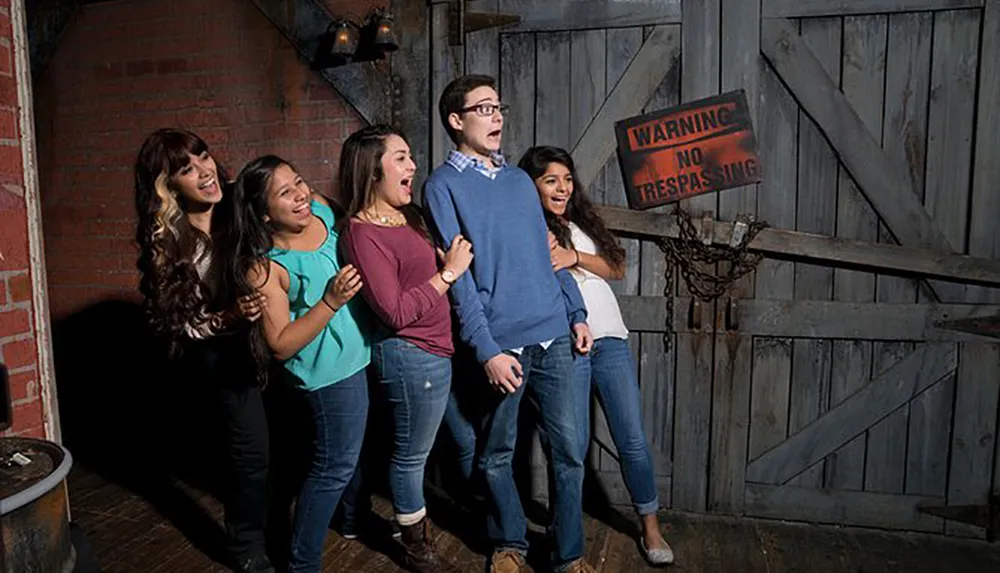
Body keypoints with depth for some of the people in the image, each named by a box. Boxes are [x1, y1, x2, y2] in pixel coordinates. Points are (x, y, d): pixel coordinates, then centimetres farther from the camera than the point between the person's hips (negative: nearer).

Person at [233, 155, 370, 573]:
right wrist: (331, 301, -29)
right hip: (334, 369, -8)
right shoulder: (266, 267, -22)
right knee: (335, 466, 4)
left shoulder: (322, 207, -4)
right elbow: (281, 346, -21)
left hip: (364, 351, 8)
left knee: (361, 445, 26)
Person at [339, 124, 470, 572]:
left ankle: (416, 518, 44)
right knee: (411, 454, 10)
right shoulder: (362, 233, -20)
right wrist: (449, 272, -18)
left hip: (438, 350, 10)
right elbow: (395, 311, -24)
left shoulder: (404, 216, 8)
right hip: (411, 355, -10)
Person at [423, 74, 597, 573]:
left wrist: (576, 313, 11)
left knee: (571, 449, 6)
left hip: (554, 335, 5)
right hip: (501, 342, -4)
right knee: (497, 455, 11)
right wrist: (487, 349, -15)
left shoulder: (519, 180, 15)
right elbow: (457, 275, -10)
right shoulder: (443, 186, -3)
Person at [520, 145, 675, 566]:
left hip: (610, 338, 5)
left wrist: (575, 256, -8)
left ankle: (651, 528, 22)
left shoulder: (581, 219, 15)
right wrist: (548, 258, -23)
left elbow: (617, 269, 6)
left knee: (632, 439, 7)